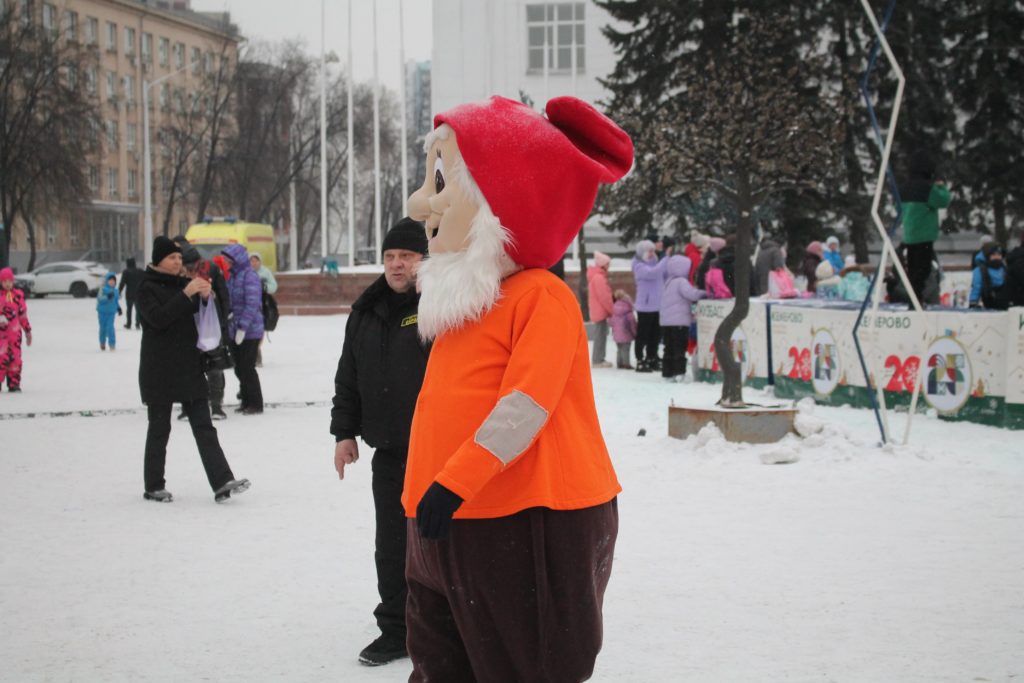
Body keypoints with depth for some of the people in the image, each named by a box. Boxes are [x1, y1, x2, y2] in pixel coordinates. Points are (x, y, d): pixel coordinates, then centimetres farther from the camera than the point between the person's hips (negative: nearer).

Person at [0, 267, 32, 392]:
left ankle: (14, 384, 10)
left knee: (15, 357, 2)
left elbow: (23, 314, 16)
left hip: (14, 331, 3)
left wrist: (28, 330, 18)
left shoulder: (18, 295, 10)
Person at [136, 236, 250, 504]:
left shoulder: (184, 284, 12)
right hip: (159, 371, -5)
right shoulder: (147, 288, -4)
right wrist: (186, 295, -26)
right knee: (159, 429, 4)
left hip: (189, 367, 5)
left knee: (204, 426, -2)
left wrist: (206, 296, -8)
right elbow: (158, 317, -20)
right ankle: (154, 487, 14)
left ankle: (222, 483, -9)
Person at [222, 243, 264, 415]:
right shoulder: (231, 276, 12)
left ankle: (256, 404, 6)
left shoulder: (250, 276, -13)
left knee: (247, 368, -5)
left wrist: (243, 327, -21)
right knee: (239, 368, 12)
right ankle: (247, 402, 23)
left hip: (250, 331, -8)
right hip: (234, 330, 8)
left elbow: (252, 304, -19)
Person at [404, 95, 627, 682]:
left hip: (530, 525, -9)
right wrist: (422, 490, 19)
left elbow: (524, 405, -24)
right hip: (452, 523, 9)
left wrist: (454, 483, -27)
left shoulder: (544, 297, -14)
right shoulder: (464, 302, 14)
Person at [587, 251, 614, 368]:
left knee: (600, 335, 14)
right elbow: (604, 296, -20)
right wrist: (612, 310, -12)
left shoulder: (595, 276, 15)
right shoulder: (599, 277, -18)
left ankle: (598, 359, 19)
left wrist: (610, 309, 18)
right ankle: (598, 360, -3)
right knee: (601, 335, -6)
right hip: (601, 311, -10)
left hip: (598, 310, 10)